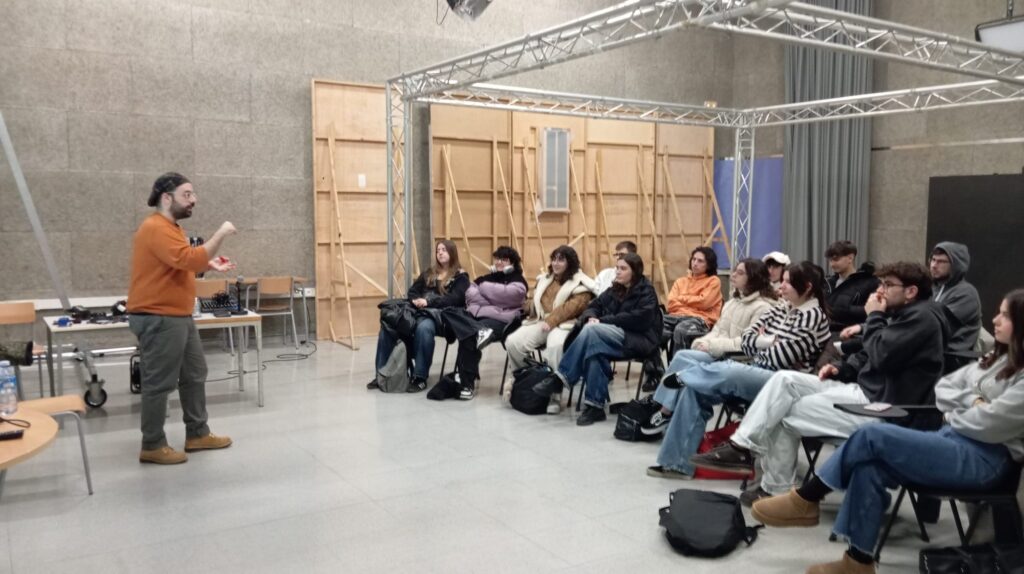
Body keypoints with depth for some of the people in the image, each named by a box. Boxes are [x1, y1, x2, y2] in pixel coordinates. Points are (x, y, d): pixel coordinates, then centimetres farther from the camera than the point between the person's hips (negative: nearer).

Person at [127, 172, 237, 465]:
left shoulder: (170, 228, 16)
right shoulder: (156, 228, -18)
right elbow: (189, 259, -30)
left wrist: (210, 266, 9)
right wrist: (220, 234, -22)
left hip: (179, 317, 11)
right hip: (158, 319, -11)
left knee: (195, 375, 16)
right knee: (159, 383, -2)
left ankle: (197, 434, 26)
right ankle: (152, 446, 10)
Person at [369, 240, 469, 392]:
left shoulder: (460, 276, 8)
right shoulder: (429, 273, 27)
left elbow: (455, 299, -8)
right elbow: (413, 291, 21)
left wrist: (429, 301, -18)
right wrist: (416, 300, -4)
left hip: (442, 315, -6)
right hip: (420, 311, 6)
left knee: (423, 327, -40)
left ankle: (420, 377, -34)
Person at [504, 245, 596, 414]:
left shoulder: (580, 283, 2)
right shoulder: (545, 279, 24)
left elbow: (574, 306, -13)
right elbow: (536, 301, 30)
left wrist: (551, 321, -22)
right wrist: (542, 319, 7)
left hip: (564, 325, -6)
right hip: (540, 322, 6)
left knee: (555, 346, -40)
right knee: (513, 342, -18)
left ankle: (554, 394, -32)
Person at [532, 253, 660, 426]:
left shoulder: (646, 291, -3)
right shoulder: (615, 290, 18)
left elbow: (638, 319, -18)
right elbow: (594, 306, 17)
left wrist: (603, 321, -19)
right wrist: (591, 317, -10)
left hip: (640, 339, -6)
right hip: (616, 338, 6)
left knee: (591, 330, -31)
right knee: (594, 347, -32)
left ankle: (560, 378, -30)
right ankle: (595, 406, -33)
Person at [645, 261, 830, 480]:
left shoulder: (813, 317, -10)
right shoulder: (783, 307, 15)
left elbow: (778, 358, -19)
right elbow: (747, 339, 9)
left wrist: (760, 343, 0)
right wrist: (769, 342, -9)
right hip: (757, 373, 9)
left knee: (729, 372, -37)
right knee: (694, 388, -8)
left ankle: (683, 375, -4)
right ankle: (678, 462, -6)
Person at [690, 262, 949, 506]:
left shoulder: (922, 317, -14)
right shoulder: (903, 313, 17)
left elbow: (881, 355, -25)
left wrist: (874, 317, -10)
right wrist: (842, 367, 4)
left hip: (883, 404, -10)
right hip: (865, 389, 10)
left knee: (786, 415, -7)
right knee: (785, 380, -6)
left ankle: (776, 490, 5)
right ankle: (742, 445, -12)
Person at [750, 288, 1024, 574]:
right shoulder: (997, 359, 20)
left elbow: (988, 425, -18)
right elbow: (942, 387, 16)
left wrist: (952, 415, 2)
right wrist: (971, 402, -3)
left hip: (987, 458, -8)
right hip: (955, 441, 8)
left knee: (872, 436, -22)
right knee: (868, 467, -19)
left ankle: (804, 501, -11)